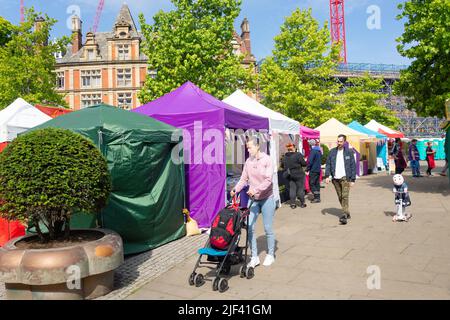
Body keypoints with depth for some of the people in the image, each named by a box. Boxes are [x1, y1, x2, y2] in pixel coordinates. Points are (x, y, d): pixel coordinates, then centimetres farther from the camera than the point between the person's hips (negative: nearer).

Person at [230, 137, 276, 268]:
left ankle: (270, 254, 23)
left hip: (266, 198, -4)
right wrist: (235, 189, -10)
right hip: (253, 199, 5)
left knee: (268, 228, 4)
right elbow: (244, 179, 4)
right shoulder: (248, 161, 3)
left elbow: (268, 180, -19)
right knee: (250, 227, 1)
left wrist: (256, 189, -31)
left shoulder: (267, 160, -11)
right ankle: (254, 257, 13)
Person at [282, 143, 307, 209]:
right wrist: (305, 161, 11)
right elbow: (304, 164, -10)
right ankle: (302, 203, 14)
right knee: (300, 188, 6)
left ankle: (292, 204, 7)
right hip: (298, 175, -4)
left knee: (292, 189, 8)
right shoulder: (298, 155, -12)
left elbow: (283, 166, 6)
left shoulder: (285, 157, 2)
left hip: (289, 175, 4)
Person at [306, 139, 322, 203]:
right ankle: (317, 197, 17)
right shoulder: (319, 151, 13)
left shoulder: (313, 151, -16)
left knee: (311, 184, -3)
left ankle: (317, 197, -6)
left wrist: (307, 170, -13)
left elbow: (310, 161, -19)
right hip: (318, 170, 9)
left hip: (313, 170, -9)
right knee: (317, 184, 13)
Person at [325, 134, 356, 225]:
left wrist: (353, 179, -3)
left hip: (345, 178, -3)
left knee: (345, 196, -13)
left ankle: (344, 216, -15)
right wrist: (327, 176, -3)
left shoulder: (349, 152, 2)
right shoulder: (332, 151, 8)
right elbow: (328, 164, 9)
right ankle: (347, 213, 22)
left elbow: (353, 166, 2)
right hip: (335, 178, 3)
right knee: (340, 197, 8)